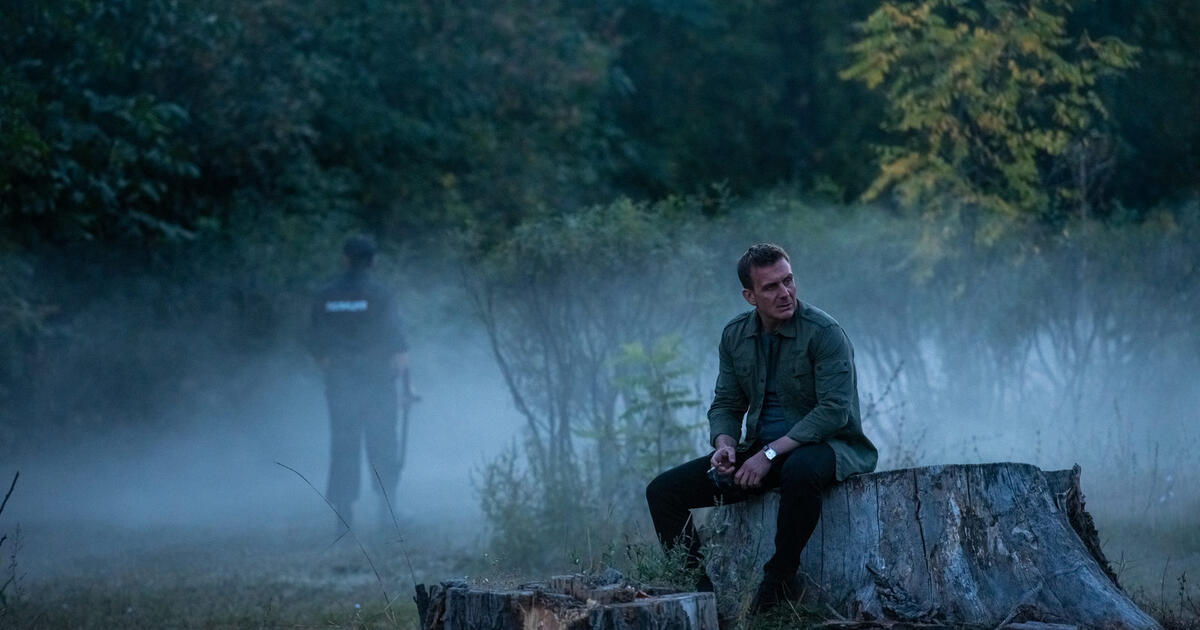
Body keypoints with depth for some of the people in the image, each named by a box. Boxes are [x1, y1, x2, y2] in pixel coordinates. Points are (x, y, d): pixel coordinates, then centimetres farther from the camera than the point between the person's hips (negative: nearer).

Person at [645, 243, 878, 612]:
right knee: (663, 491, -8)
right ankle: (695, 590, -6)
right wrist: (725, 443, -11)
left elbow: (834, 411, -21)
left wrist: (770, 454, -25)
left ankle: (780, 580, -24)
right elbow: (726, 404, 13)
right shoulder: (735, 336, 6)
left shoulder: (823, 332, -14)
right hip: (762, 451, 6)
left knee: (800, 471, -44)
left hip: (824, 445, -6)